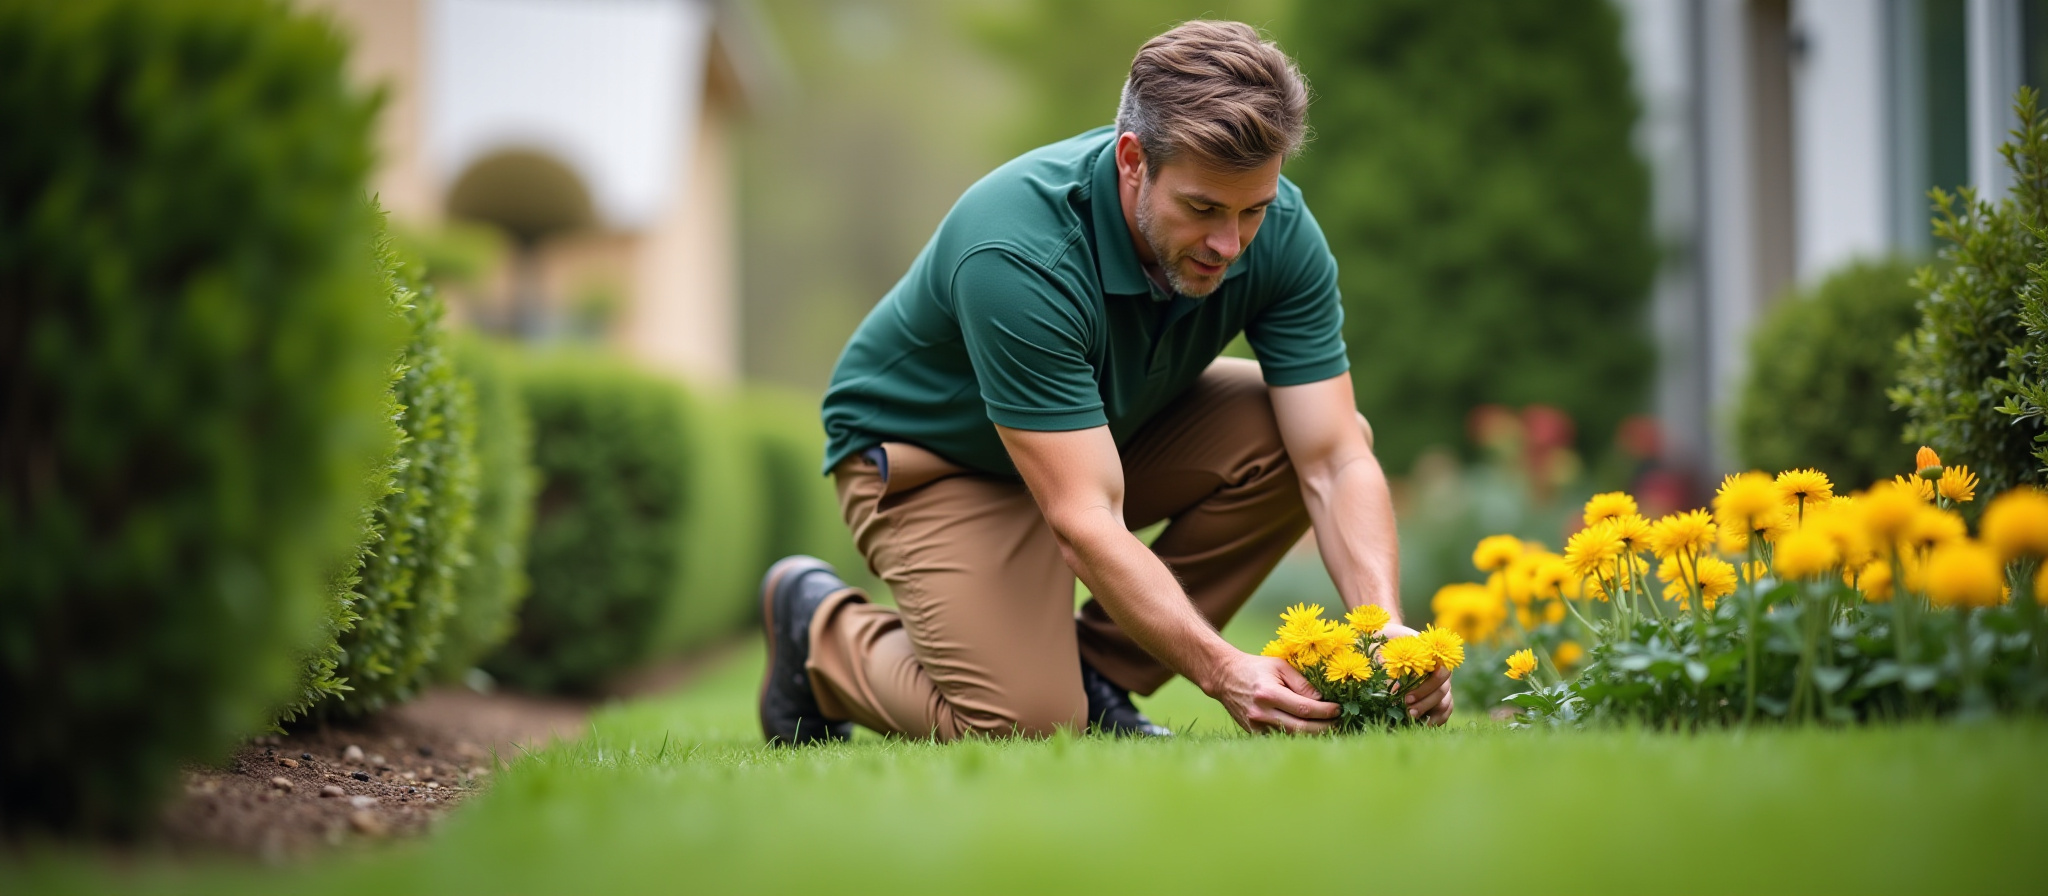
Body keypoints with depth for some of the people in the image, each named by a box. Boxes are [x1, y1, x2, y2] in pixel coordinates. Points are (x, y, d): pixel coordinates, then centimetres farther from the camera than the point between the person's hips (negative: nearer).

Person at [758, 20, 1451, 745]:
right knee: (1026, 723, -24)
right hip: (930, 455, -6)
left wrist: (1384, 630, -37)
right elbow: (1084, 522, -40)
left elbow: (1335, 462, -21)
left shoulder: (1280, 232, -21)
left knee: (1315, 436, -17)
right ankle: (822, 627, 7)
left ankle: (1096, 672, -4)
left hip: (1112, 423, 6)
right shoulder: (1017, 254, -38)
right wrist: (1222, 672, -49)